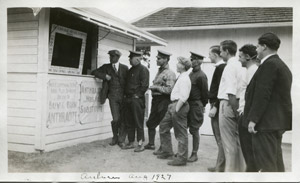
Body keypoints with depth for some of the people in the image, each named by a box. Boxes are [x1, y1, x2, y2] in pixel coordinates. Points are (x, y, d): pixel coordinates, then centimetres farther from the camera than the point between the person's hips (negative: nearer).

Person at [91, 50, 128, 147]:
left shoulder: (125, 68, 7)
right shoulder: (106, 67, 10)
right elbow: (94, 72, 6)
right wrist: (105, 76, -7)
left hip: (124, 96, 0)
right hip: (113, 96, 0)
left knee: (123, 119, 1)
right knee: (116, 119, -7)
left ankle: (121, 140, 16)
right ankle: (115, 137, 17)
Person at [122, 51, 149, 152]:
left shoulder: (143, 69, -8)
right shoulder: (131, 70, 17)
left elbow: (145, 85, -15)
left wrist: (137, 95, -14)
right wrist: (126, 95, 12)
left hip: (137, 99, -8)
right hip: (128, 99, 8)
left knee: (138, 123, -3)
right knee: (129, 122, 11)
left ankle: (140, 144, 5)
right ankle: (131, 143, 20)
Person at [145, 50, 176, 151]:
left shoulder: (169, 73, -13)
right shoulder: (159, 71, 14)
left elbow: (169, 89, -22)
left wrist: (156, 87, -16)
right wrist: (153, 87, 6)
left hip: (164, 101, -9)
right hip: (155, 100, 9)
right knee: (150, 123, 16)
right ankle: (151, 144, 30)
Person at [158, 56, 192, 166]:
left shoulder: (184, 79, -15)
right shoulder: (181, 77, 15)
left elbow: (183, 97, -23)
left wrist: (176, 109, -22)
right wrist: (173, 107, 14)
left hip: (179, 106, -11)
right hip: (173, 105, 11)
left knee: (181, 133, -2)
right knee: (163, 126, 18)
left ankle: (181, 158, 8)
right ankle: (167, 152, 28)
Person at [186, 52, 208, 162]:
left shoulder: (201, 76, -14)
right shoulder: (191, 74, 12)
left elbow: (205, 92, -11)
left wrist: (202, 105, -3)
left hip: (196, 105, -8)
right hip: (187, 104, 8)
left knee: (194, 130, 0)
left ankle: (194, 154, 11)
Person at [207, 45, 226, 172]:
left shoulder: (221, 68, -14)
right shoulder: (221, 67, 14)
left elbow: (221, 90, -20)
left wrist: (215, 107, -21)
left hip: (218, 106, -9)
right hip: (217, 105, 9)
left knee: (220, 138, -3)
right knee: (220, 137, 14)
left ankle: (220, 166, 4)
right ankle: (221, 164, 24)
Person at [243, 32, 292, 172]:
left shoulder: (269, 64, -14)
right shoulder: (282, 65, 17)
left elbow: (262, 94, -21)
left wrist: (253, 119, -19)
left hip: (266, 122, -10)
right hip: (278, 121, 10)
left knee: (266, 164, -7)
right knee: (276, 159, 16)